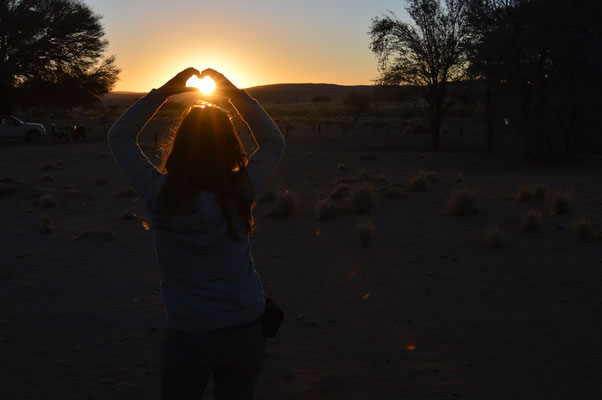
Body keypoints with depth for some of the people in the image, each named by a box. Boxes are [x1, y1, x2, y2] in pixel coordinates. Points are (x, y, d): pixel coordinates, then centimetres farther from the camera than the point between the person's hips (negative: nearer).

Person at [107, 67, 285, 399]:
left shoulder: (158, 195, -16)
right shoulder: (239, 193, -16)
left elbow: (119, 135, 1)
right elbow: (274, 142, 3)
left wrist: (164, 91, 0)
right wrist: (235, 92, 2)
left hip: (187, 335, -1)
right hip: (246, 332, 1)